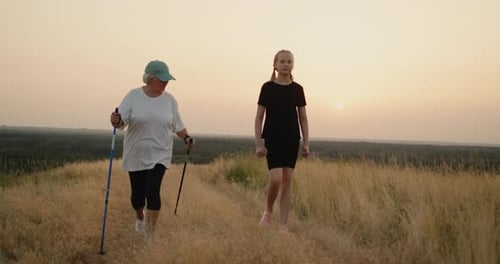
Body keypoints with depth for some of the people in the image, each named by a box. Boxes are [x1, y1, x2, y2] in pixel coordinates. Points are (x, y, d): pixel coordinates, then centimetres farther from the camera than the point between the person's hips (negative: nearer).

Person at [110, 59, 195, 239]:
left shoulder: (170, 100, 1)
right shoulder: (133, 96, -6)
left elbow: (177, 125, 13)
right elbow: (122, 122, -11)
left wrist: (186, 138, -1)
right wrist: (116, 121, -32)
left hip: (159, 155, 0)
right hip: (135, 155, 0)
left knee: (153, 192, -12)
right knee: (138, 193, 10)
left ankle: (150, 236, -1)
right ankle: (139, 218, 44)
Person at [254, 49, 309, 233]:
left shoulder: (297, 89, 6)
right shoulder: (268, 87, -1)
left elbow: (303, 118, 9)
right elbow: (259, 117, -1)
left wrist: (306, 143, 3)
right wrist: (258, 143, -7)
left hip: (292, 139, 3)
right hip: (272, 139, -3)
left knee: (287, 179, 3)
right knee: (276, 178, -15)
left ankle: (284, 224, 10)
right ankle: (268, 212, 13)